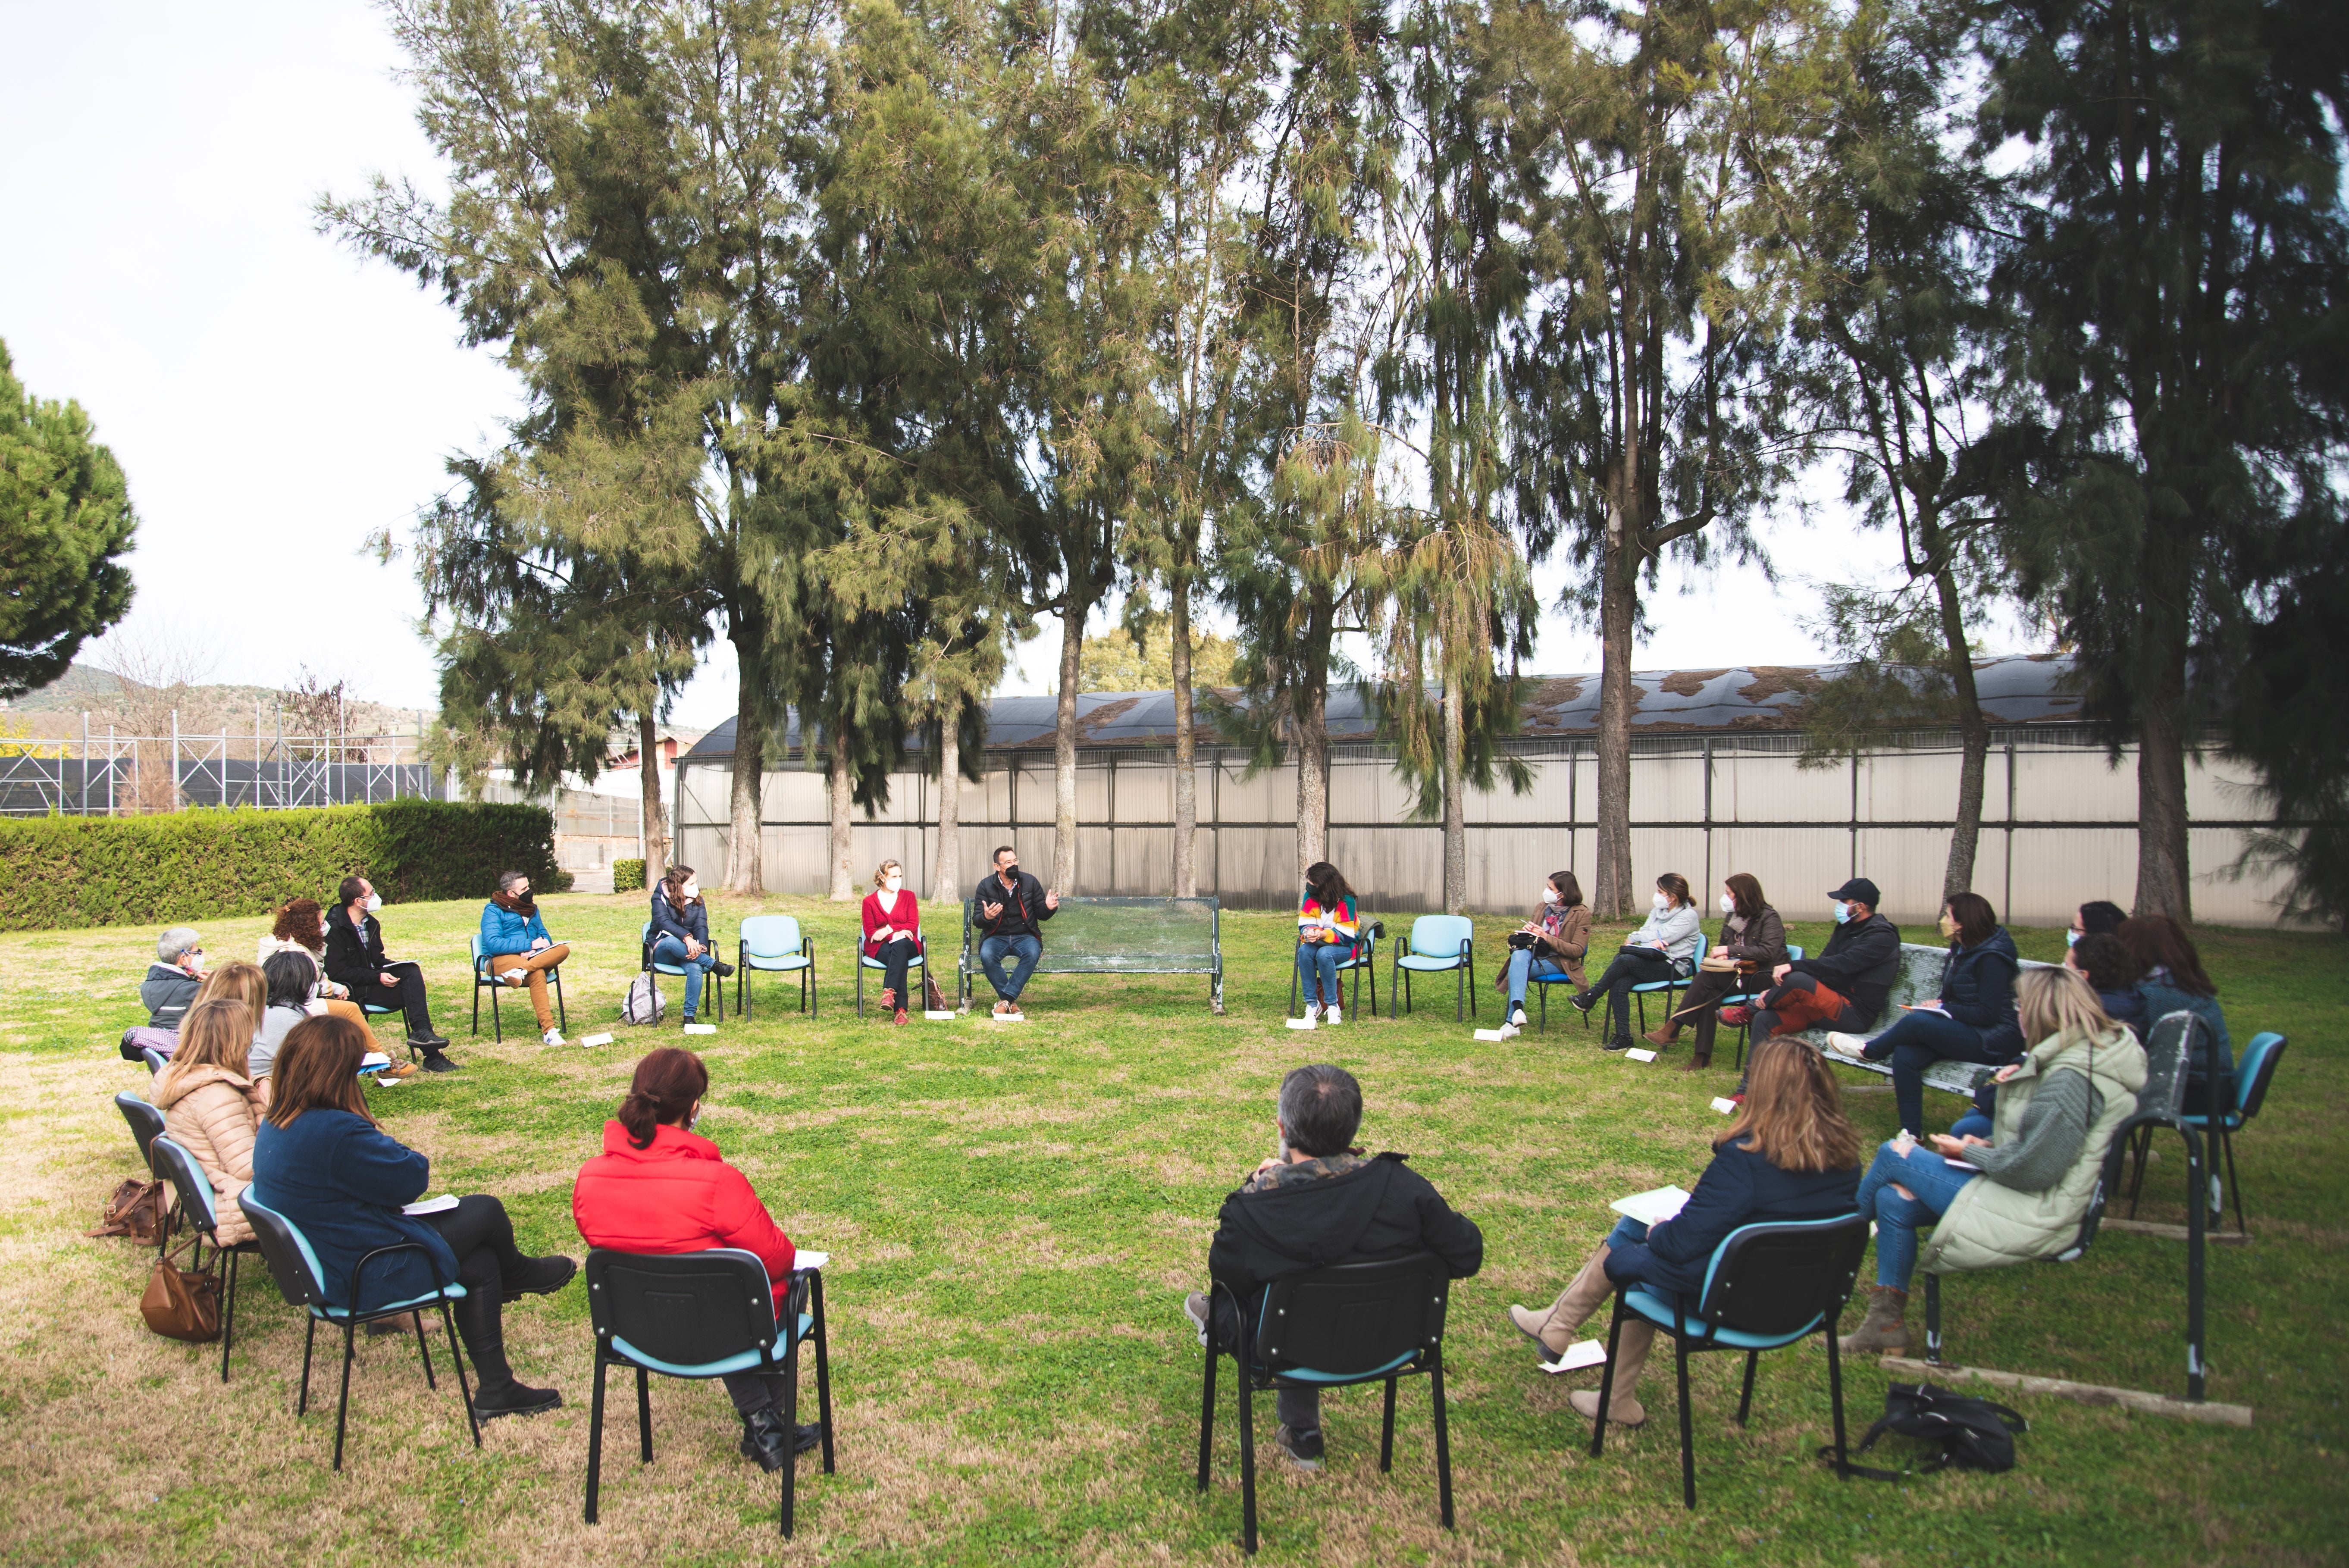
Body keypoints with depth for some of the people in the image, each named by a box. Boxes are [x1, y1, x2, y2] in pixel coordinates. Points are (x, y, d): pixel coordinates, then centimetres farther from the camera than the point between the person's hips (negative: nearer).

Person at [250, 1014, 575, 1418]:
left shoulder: (275, 1124, 0)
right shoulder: (335, 1132, -32)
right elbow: (411, 1179, -19)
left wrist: (381, 1148, -9)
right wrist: (389, 1146, 0)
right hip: (365, 1278, -10)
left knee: (480, 1263, 14)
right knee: (485, 1211, 5)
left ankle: (496, 1388, 22)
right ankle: (517, 1274, 39)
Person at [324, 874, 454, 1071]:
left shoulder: (371, 924, 12)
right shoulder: (335, 929, -15)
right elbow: (337, 972, -20)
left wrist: (397, 967, -3)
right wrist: (377, 977, -23)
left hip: (373, 978, 8)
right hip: (353, 989, -8)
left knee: (412, 971, -21)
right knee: (411, 991, -24)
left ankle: (422, 1031, -29)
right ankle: (432, 1057, -25)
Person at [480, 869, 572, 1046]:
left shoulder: (531, 907, 20)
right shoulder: (493, 910, -1)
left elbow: (543, 934, 19)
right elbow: (493, 944, -14)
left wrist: (542, 944, -7)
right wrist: (530, 945, -18)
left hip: (532, 956, 6)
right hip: (502, 959, -6)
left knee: (563, 949, -24)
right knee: (537, 974, -38)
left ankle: (522, 970, -45)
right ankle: (548, 1031, -47)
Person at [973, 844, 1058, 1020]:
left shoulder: (1030, 882, 4)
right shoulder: (986, 886, 1)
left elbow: (1041, 915, 8)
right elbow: (977, 921, -1)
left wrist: (1049, 908, -17)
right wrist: (986, 917, -26)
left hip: (1025, 936, 0)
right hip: (996, 937, 0)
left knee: (1033, 953, -35)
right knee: (987, 956, -34)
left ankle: (1005, 1000, -31)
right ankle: (1011, 1002, -23)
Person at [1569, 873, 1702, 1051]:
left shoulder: (1688, 916, -5)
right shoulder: (1658, 911, 18)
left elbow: (1661, 937, -14)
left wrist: (1636, 937, 0)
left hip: (1674, 968, -7)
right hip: (1653, 964, 7)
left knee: (1624, 960, -29)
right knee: (1619, 985, -23)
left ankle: (1591, 998, -15)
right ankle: (1623, 1037, -22)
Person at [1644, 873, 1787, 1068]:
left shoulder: (1769, 918, -7)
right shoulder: (1732, 917, 16)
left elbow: (1768, 951, -20)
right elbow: (1723, 945, 25)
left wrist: (1730, 950, -19)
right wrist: (1720, 954, -1)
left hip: (1762, 978, -7)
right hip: (1735, 974, 7)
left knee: (1707, 977, -28)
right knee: (1710, 994, -27)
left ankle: (1671, 1029, -30)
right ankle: (1702, 1057, -32)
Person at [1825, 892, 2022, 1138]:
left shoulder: (1991, 958, -15)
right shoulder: (1963, 950, 13)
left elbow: (1988, 1014, -20)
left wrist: (1944, 1008, -12)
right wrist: (1938, 1004, 2)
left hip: (1994, 1041, -9)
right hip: (1966, 1032, 9)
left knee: (1916, 1021, -29)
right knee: (1905, 1056, -19)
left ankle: (1869, 1051, -1)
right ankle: (1911, 1133, -14)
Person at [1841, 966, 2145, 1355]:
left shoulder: (2072, 1080, -25)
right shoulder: (2096, 1053, 8)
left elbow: (2032, 1171, -24)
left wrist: (1970, 1152, -7)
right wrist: (1992, 1147, 4)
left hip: (2034, 1217, -10)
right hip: (2040, 1202, 10)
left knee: (1895, 1155, -4)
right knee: (1893, 1200, 3)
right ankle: (1888, 1321, 10)